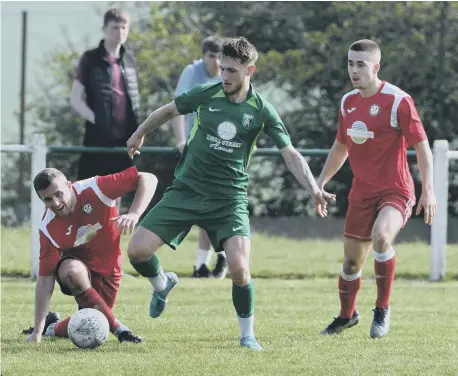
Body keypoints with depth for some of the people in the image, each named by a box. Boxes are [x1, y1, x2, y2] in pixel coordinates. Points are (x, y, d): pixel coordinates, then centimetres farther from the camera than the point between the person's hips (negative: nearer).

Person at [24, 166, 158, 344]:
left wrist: (134, 214, -42)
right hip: (74, 263, -2)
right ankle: (118, 329, -31)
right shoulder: (48, 229, -24)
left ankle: (52, 328, 29)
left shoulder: (93, 189, -27)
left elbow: (148, 179, -25)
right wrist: (37, 332, -22)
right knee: (73, 271, -39)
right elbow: (45, 279, -20)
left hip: (107, 269, 2)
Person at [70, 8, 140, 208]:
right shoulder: (90, 59, -2)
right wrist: (97, 120, -18)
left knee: (115, 195, 10)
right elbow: (76, 100, -4)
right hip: (97, 139, -5)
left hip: (122, 139, 5)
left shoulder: (129, 61, 12)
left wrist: (136, 131, 6)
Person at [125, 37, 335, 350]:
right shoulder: (206, 95, -4)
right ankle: (162, 284, 27)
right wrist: (140, 134, 28)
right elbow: (168, 111, 14)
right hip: (186, 191, 2)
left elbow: (291, 154, -3)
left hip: (229, 198, -2)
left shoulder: (262, 111, -6)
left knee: (239, 268, -22)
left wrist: (314, 189, -18)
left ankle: (247, 334, 3)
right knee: (137, 250, -9)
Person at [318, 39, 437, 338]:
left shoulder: (398, 101, -13)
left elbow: (422, 146, -11)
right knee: (351, 260, 12)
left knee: (381, 236, -34)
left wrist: (428, 190, -18)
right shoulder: (348, 102, 7)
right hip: (362, 192, 6)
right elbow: (341, 146, 22)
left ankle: (383, 310, -18)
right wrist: (321, 183, 20)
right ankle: (347, 315, 38)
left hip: (395, 190, -6)